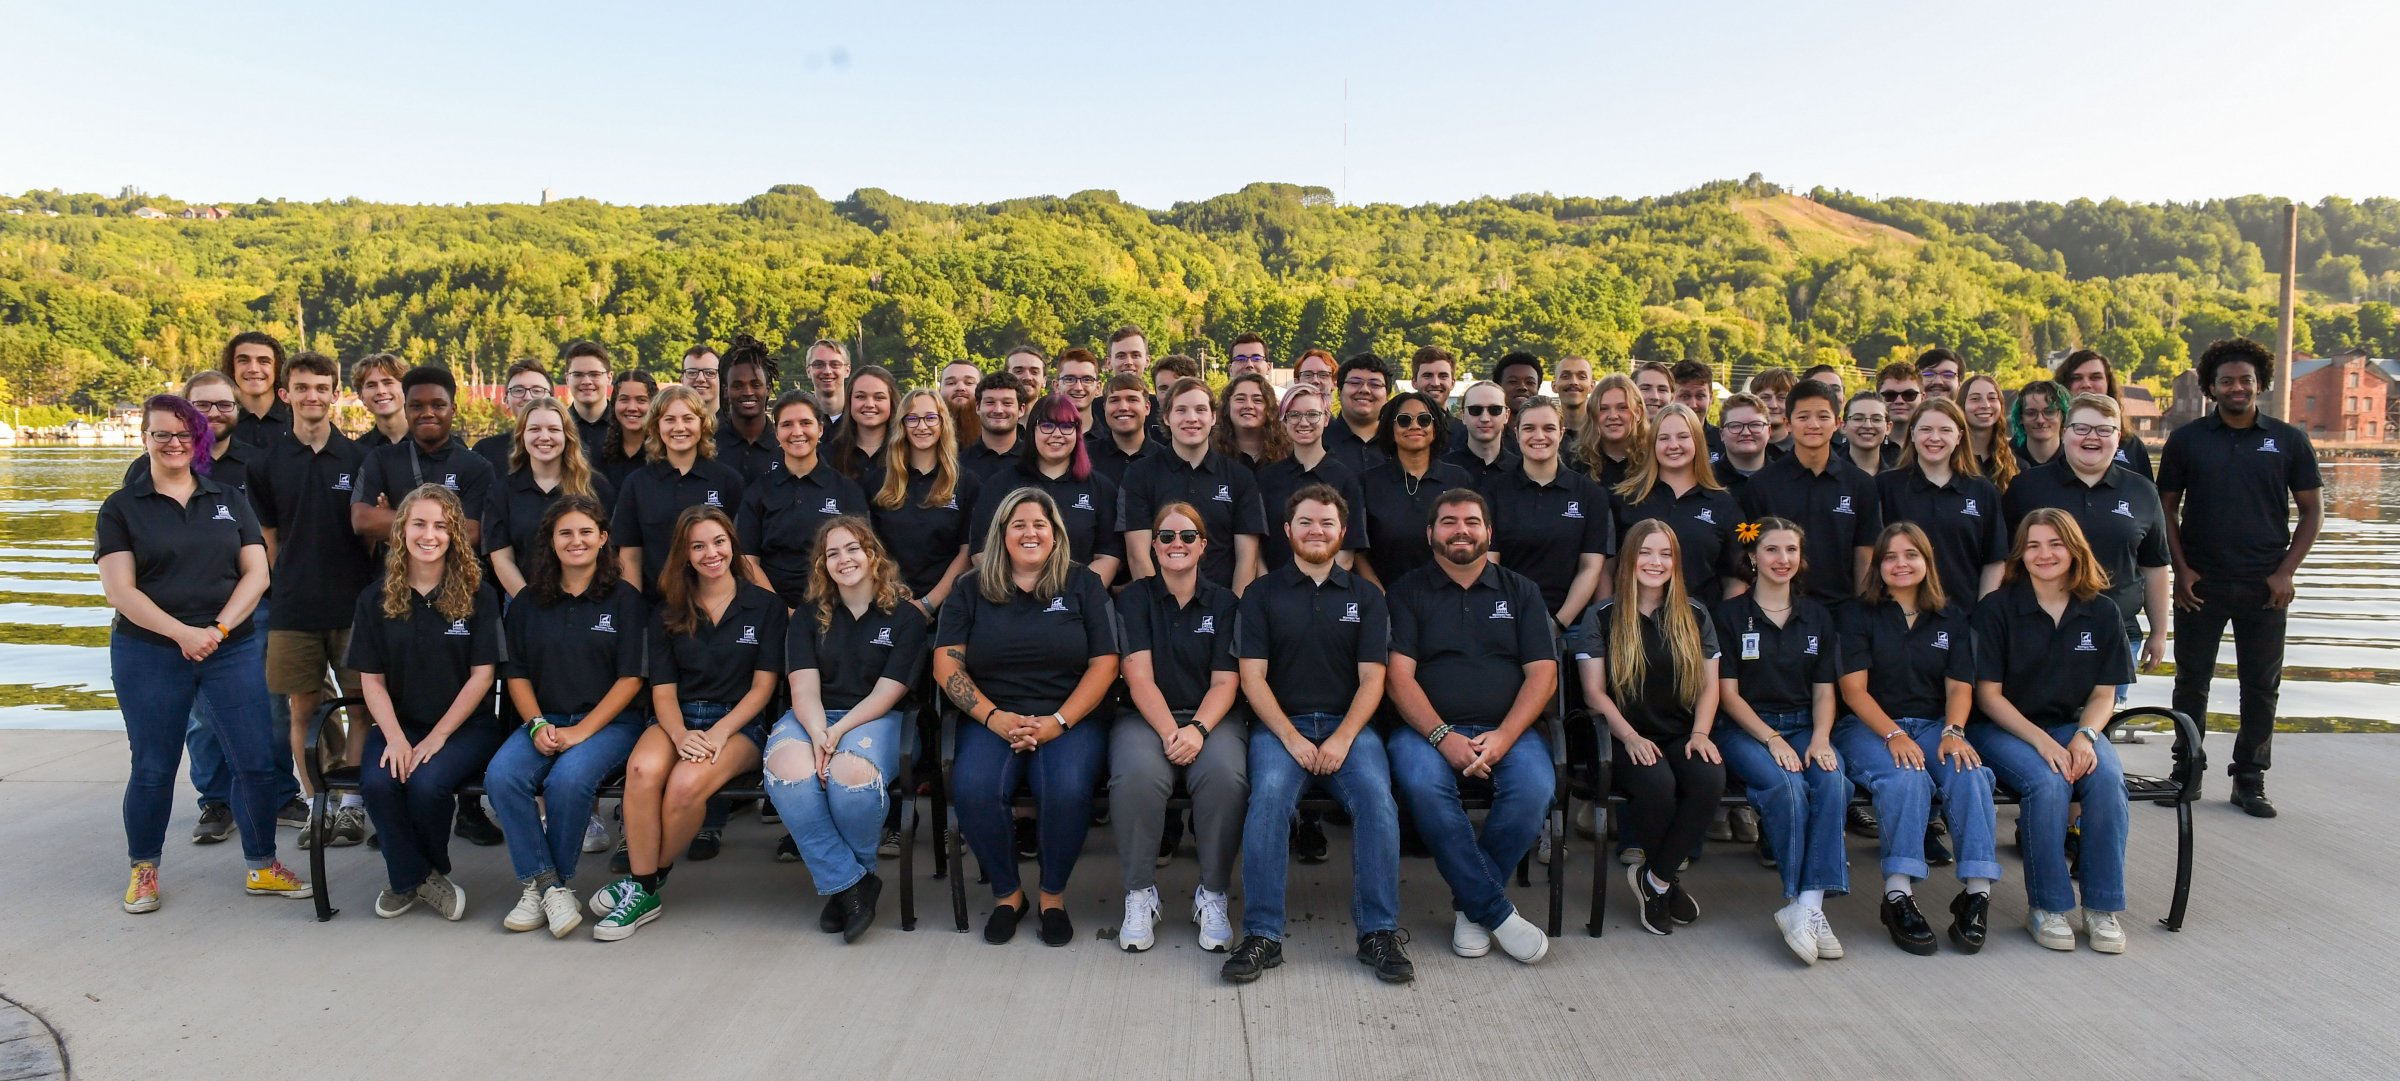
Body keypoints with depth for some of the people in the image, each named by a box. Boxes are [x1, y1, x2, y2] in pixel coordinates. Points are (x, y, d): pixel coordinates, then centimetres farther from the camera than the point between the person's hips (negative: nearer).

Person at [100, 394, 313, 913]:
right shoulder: (122, 507, 3)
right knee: (153, 768, 7)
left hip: (233, 650, 2)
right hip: (148, 654, -2)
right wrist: (182, 634, -18)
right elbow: (120, 590, -6)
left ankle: (262, 866, 13)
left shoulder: (230, 500, 10)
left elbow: (256, 573, 4)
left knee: (256, 762, 0)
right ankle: (143, 869, 25)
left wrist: (220, 628, -11)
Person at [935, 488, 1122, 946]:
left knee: (1068, 789, -32)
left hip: (1070, 719, -1)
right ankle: (1006, 892, -4)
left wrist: (1058, 722, -13)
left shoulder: (1083, 585, 8)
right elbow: (946, 664, 3)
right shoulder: (971, 590, 11)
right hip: (992, 719, 1)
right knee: (973, 788, -30)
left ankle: (1054, 894, -5)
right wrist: (993, 717, -13)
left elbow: (1104, 664, 1)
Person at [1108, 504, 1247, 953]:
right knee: (1137, 774, -34)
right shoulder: (1135, 598, 7)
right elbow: (1139, 678, -5)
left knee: (1224, 774, -33)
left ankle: (1214, 895, -14)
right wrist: (1169, 731, -21)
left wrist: (1197, 729, -20)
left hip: (1211, 716, 1)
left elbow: (1225, 682, 0)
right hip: (1146, 716, 0)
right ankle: (1139, 894, -15)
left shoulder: (1222, 602, 9)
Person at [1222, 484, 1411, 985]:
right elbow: (1252, 677, 1)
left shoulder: (1365, 596, 13)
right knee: (1269, 795, -31)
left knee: (1376, 795, -29)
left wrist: (1342, 738, -12)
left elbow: (1372, 679, 4)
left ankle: (1379, 933, -19)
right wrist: (1292, 739, -13)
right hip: (1280, 724, -1)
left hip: (1348, 723, 1)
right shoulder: (1262, 595, 10)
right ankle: (1262, 934, -25)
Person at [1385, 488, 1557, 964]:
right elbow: (1398, 675, 0)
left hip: (1507, 729, 2)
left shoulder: (1520, 591, 16)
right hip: (1429, 728, -1)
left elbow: (1542, 672, 5)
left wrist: (1504, 736, -12)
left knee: (1535, 787, -31)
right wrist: (1442, 737, -16)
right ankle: (1498, 913, -22)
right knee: (1422, 785, -34)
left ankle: (1472, 904, -10)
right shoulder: (1408, 592, 11)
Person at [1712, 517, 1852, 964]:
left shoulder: (1817, 617, 15)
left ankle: (1806, 905, -32)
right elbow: (1728, 693, -2)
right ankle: (1805, 906, -25)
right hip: (1745, 729, -3)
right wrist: (1771, 739, -16)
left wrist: (1820, 738, -9)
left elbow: (1823, 691, 11)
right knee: (1787, 786, -33)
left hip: (1803, 726, 3)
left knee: (1832, 781, -29)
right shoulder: (1730, 614, 3)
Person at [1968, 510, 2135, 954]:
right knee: (2048, 783, -32)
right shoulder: (1998, 609, -4)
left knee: (2107, 779, -29)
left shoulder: (2102, 613, 5)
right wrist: (2042, 742, -18)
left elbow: (2104, 693, 7)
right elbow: (1988, 694, -6)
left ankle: (2102, 907, -16)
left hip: (2073, 725, 3)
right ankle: (2047, 906, -17)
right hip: (2003, 728, -3)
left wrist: (2084, 736, -14)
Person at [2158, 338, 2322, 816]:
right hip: (2200, 586, 0)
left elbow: (2312, 510, 5)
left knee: (2262, 686, 6)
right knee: (2191, 682, 6)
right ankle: (2186, 773, 18)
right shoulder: (2186, 440, 3)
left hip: (2264, 588, 1)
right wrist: (2181, 569, -5)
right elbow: (2167, 508, 5)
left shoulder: (2288, 440, 3)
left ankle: (2250, 780, 17)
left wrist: (2286, 571, -5)